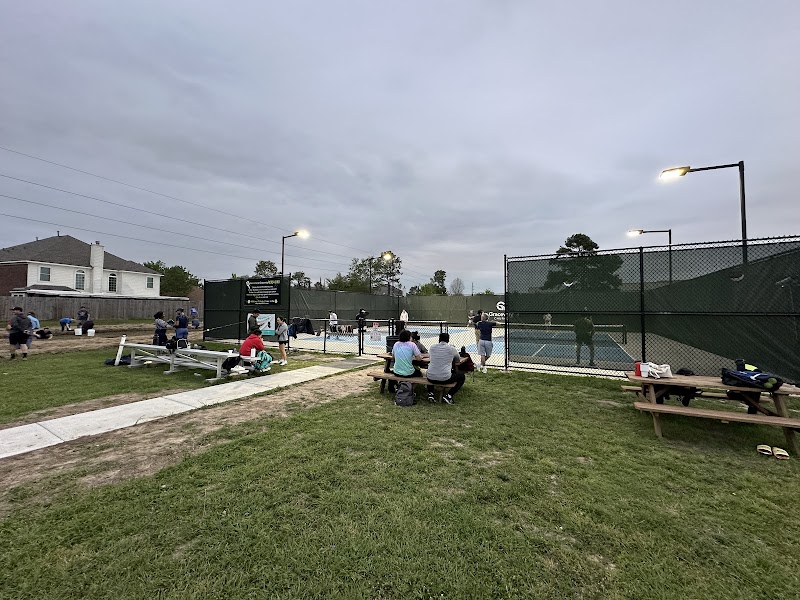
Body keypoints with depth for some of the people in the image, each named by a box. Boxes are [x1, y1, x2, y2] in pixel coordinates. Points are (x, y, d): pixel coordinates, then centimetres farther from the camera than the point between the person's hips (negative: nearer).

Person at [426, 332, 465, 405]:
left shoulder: (432, 347, 6)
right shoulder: (452, 348, -2)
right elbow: (458, 360, 17)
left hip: (431, 378, 3)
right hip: (445, 378, -3)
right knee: (462, 376, 22)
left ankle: (430, 394, 21)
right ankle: (449, 395, 9)